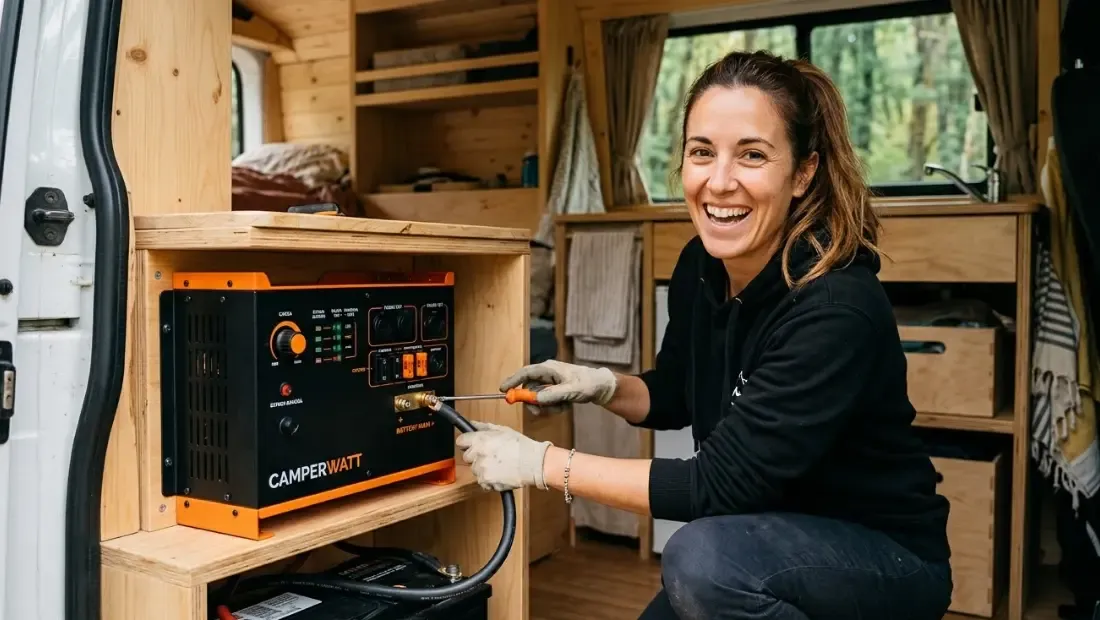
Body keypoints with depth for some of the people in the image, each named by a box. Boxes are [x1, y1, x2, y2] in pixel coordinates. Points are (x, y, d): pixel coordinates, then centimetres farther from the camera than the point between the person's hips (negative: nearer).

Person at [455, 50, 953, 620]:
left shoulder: (835, 310, -29)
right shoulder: (700, 265, -8)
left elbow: (717, 484, -28)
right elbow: (674, 397, 10)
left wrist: (540, 463, -24)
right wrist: (604, 386, -11)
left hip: (887, 557, -6)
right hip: (768, 543, 7)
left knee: (701, 556, -31)